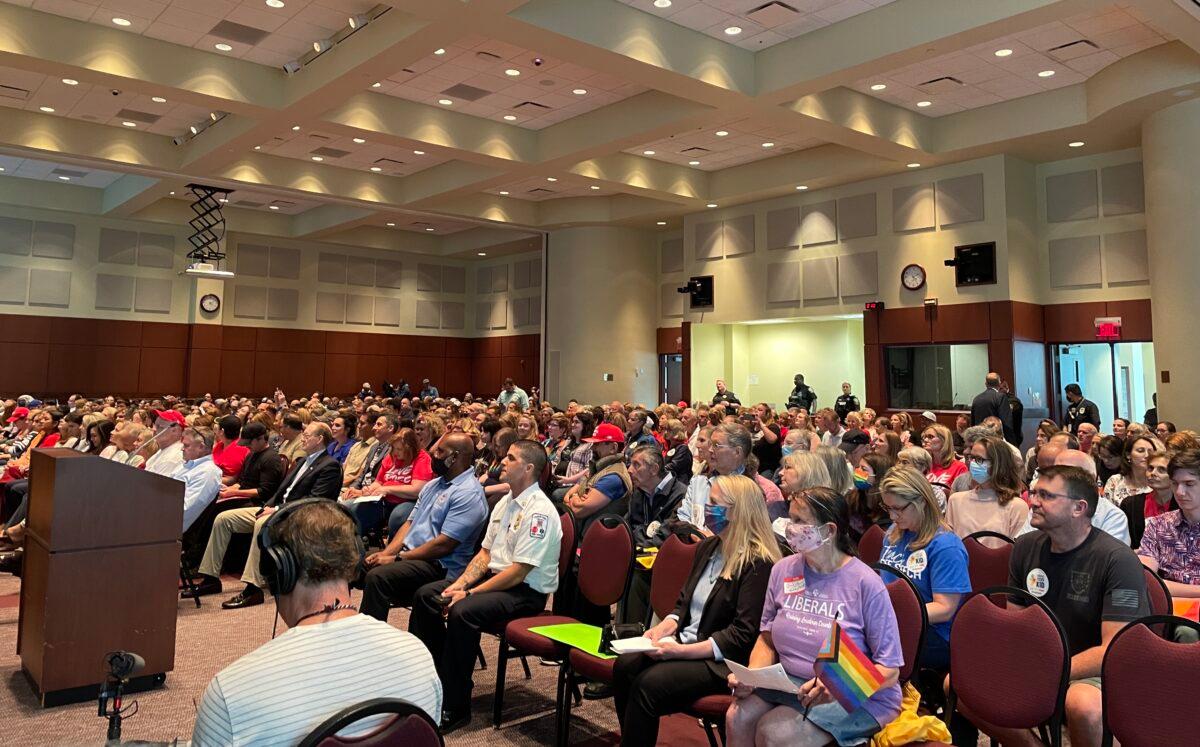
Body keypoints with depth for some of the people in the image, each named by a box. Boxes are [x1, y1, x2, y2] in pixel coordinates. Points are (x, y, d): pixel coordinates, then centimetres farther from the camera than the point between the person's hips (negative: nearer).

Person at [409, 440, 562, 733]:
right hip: (494, 577, 10)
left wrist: (469, 593, -20)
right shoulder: (505, 502, 10)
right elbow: (485, 553, 13)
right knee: (426, 595, 1)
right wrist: (459, 584, -3)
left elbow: (518, 572, -22)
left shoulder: (539, 512, -19)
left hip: (526, 592, -9)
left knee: (462, 611, -31)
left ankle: (455, 708, -18)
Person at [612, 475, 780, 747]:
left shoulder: (758, 563, -14)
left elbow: (744, 633, -18)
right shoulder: (707, 547, 12)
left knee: (648, 684, -25)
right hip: (685, 643, 8)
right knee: (625, 665, -14)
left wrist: (683, 650, -21)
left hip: (723, 661, -7)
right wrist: (663, 628, -2)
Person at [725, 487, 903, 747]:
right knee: (738, 718, -22)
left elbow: (889, 670, -11)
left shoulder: (866, 584, -13)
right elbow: (767, 639, 10)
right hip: (790, 683, 5)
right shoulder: (783, 570, 1)